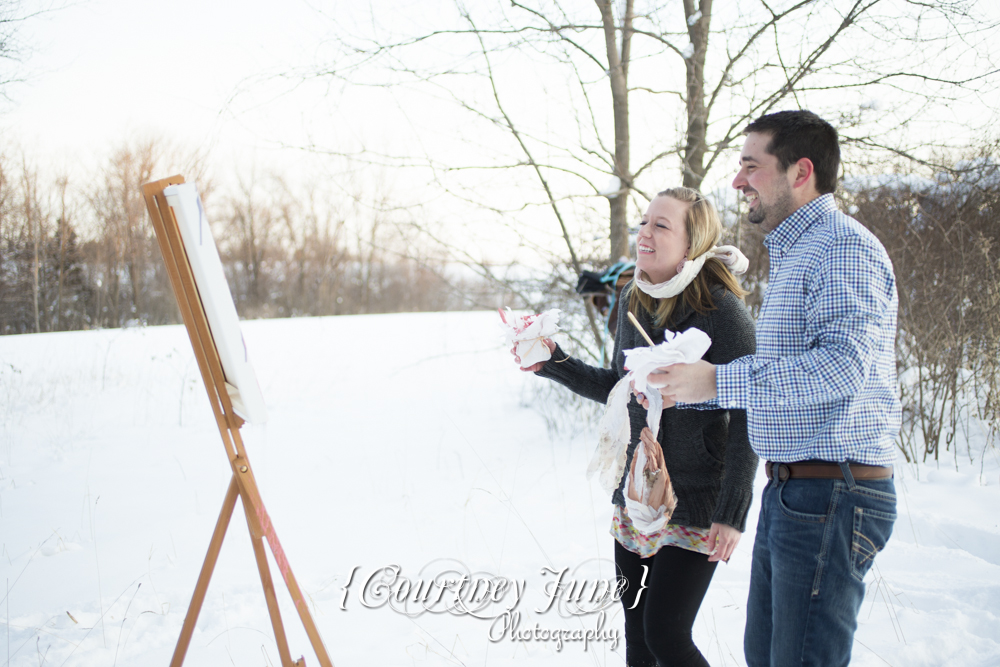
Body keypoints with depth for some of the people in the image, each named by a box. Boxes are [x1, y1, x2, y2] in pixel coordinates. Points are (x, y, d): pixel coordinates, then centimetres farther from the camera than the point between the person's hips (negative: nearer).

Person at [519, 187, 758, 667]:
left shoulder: (722, 311, -16)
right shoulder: (632, 302, 4)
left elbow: (747, 419, -15)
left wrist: (732, 512, -18)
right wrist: (554, 364, 6)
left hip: (695, 505, -6)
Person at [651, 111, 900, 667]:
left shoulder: (844, 247, -13)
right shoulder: (794, 254, 21)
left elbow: (842, 365, -27)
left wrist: (716, 382, -28)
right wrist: (686, 385, 19)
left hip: (832, 497, -10)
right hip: (789, 493, 11)